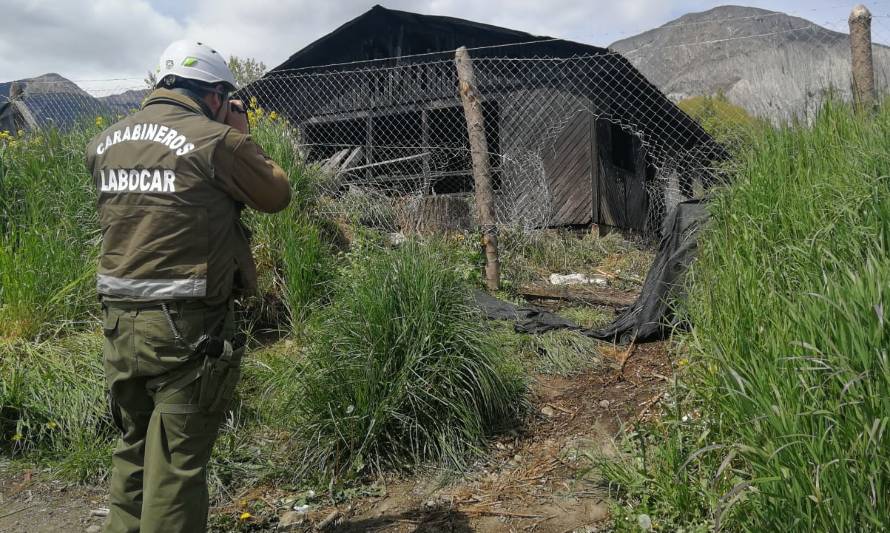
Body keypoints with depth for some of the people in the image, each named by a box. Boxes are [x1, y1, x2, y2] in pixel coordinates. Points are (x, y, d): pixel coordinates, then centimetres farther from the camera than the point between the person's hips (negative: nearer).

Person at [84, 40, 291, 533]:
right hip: (187, 327, -6)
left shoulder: (103, 145, 7)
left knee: (132, 449, 23)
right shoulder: (217, 141, -13)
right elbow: (277, 196, 0)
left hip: (119, 322, 7)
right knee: (176, 464, 5)